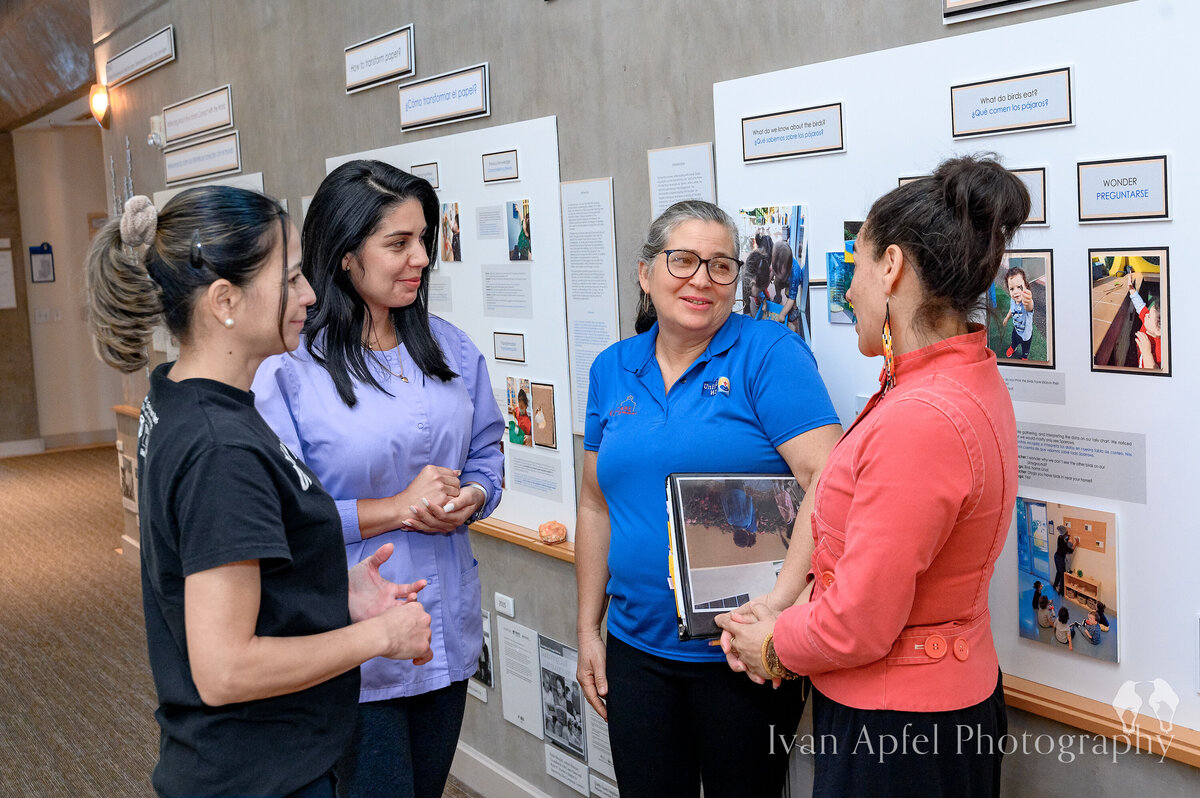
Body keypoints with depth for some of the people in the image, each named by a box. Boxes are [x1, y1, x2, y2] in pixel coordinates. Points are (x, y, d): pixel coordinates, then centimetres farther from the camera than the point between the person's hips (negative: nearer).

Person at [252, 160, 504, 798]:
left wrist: (468, 499, -10)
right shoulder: (288, 367, -14)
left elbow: (486, 454, 12)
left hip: (449, 632, 6)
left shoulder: (450, 348, 4)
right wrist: (397, 510, -19)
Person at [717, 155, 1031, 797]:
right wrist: (781, 619, 3)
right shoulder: (970, 378, 3)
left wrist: (774, 647, -5)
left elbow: (858, 628, -23)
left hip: (898, 736, -9)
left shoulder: (920, 421, -28)